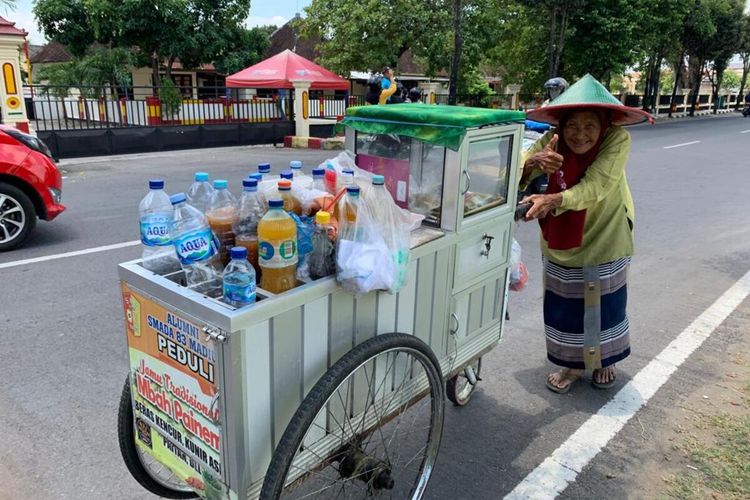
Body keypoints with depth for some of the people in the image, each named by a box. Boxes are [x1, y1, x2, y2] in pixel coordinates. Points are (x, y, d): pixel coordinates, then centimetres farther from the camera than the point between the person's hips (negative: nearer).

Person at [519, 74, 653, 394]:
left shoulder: (618, 140, -25)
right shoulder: (551, 141, -18)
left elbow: (594, 187, -36)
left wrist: (551, 200, -52)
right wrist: (532, 163, -47)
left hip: (604, 239, -1)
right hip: (560, 242, 2)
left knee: (603, 304, 15)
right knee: (564, 305, 8)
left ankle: (603, 361, 41)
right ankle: (572, 363, 32)